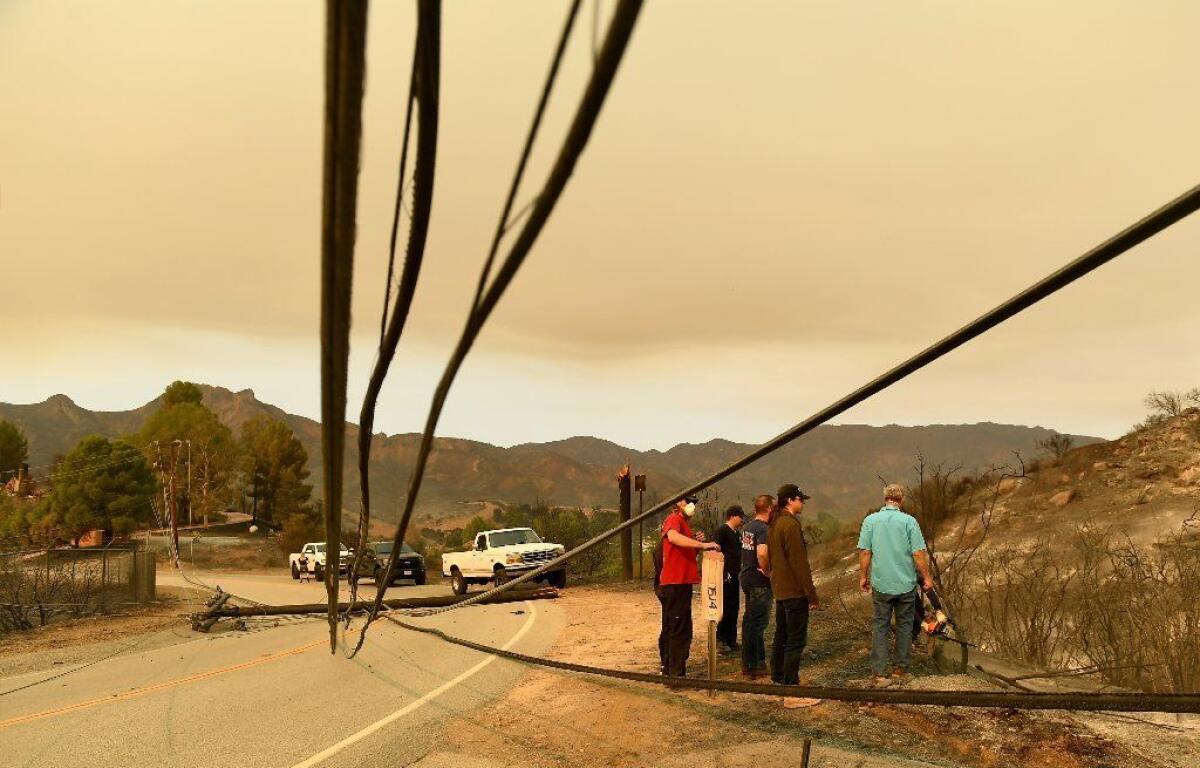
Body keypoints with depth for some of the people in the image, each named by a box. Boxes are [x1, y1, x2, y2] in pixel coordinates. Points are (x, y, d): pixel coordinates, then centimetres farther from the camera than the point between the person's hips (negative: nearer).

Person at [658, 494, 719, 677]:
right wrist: (702, 544, -39)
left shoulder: (683, 523, 21)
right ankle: (676, 674, -5)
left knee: (671, 629, 17)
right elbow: (672, 536, -34)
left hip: (682, 583, 10)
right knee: (680, 630, -8)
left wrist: (695, 541, 6)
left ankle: (668, 669, 27)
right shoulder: (674, 519, -10)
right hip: (675, 584, -10)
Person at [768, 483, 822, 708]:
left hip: (780, 590, 10)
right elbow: (799, 563, -20)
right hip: (795, 592, -10)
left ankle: (778, 681, 26)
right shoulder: (791, 525, -18)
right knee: (796, 641, -7)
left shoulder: (774, 525, 13)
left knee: (781, 637, 18)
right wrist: (812, 595, -17)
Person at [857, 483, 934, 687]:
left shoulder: (870, 520, -4)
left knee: (880, 626, 7)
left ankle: (880, 673, 2)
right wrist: (926, 578, 3)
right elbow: (919, 553, -9)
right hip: (906, 584, -1)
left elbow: (864, 552, -4)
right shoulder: (908, 521, -8)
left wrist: (863, 576, 8)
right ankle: (900, 670, 18)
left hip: (881, 584, 1)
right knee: (904, 626, 13)